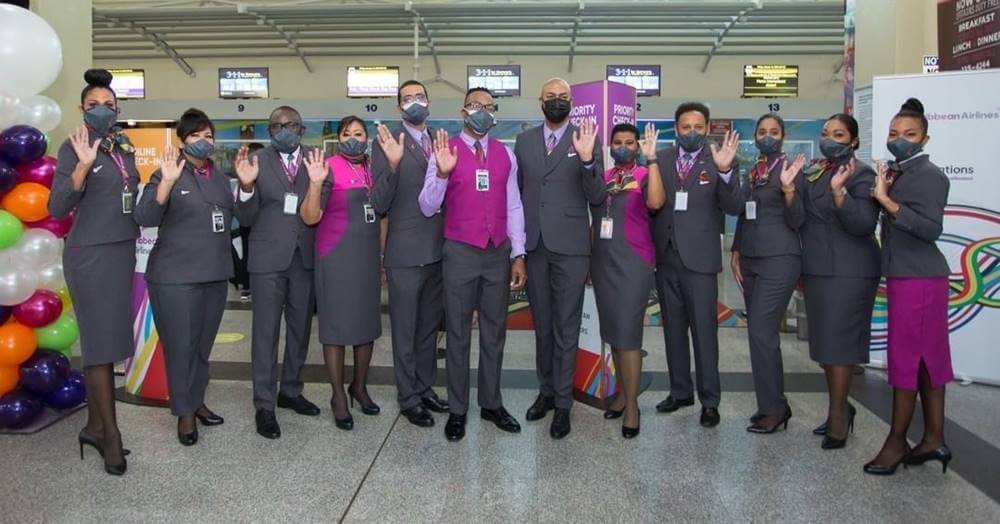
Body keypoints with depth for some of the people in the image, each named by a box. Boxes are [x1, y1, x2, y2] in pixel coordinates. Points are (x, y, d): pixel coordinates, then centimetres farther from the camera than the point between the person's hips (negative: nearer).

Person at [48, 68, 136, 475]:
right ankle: (110, 434, 5)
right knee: (101, 342, -3)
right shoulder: (74, 148, -9)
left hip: (122, 252, 7)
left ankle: (95, 426, 19)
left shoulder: (125, 148, 10)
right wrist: (82, 167, -31)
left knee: (106, 341, 9)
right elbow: (57, 208, -18)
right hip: (90, 255, -6)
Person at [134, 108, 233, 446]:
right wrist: (166, 182, -31)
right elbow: (145, 218, -21)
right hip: (176, 277, -6)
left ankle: (196, 400, 32)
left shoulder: (220, 177, 12)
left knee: (203, 344, 16)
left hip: (215, 274, 6)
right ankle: (184, 413, 16)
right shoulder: (167, 175, -7)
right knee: (181, 345, 2)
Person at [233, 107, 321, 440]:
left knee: (300, 329, 14)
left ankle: (291, 391, 31)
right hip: (269, 258, -3)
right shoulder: (257, 161, -2)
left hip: (305, 257, 3)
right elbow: (246, 218, -5)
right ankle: (264, 406, 11)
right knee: (266, 332, 2)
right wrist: (246, 186, -20)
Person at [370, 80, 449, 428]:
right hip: (405, 254, -5)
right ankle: (408, 399, 18)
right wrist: (392, 165, -27)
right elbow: (378, 204, -14)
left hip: (438, 252, 6)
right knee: (405, 331, 5)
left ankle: (426, 388, 31)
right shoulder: (387, 145, -6)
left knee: (429, 327, 17)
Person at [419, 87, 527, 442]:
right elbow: (428, 208, -7)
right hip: (460, 253, -3)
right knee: (458, 334, 6)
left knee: (494, 332, 13)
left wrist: (518, 255, 4)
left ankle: (491, 404, 27)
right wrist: (442, 172, -24)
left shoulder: (505, 154, 6)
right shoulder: (445, 151, -3)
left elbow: (514, 207, 9)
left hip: (498, 253, 3)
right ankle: (457, 410, 17)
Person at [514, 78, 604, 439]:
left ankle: (563, 403, 12)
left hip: (569, 246, -3)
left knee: (566, 327, 2)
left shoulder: (587, 139, -1)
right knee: (542, 325, 14)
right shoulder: (524, 141, 9)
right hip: (533, 246, 4)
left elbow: (596, 197, -6)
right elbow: (517, 190, 14)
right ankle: (546, 390, 29)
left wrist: (587, 159, -22)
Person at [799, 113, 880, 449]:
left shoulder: (861, 174, -8)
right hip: (816, 270, 7)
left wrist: (839, 191, -29)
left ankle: (838, 416, 7)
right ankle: (840, 407, 27)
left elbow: (864, 225, -19)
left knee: (838, 341, -4)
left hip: (847, 271, -7)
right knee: (823, 342, 12)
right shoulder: (811, 174, 13)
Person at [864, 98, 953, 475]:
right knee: (928, 359, 12)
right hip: (905, 275, 9)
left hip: (919, 279, -9)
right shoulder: (899, 174, 14)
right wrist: (880, 193, 3)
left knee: (907, 357, -3)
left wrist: (886, 200, -26)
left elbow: (931, 228, -22)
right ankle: (934, 439, 19)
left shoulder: (929, 175, -11)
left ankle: (897, 441, 7)